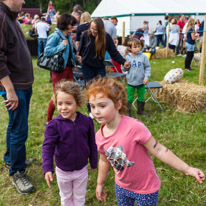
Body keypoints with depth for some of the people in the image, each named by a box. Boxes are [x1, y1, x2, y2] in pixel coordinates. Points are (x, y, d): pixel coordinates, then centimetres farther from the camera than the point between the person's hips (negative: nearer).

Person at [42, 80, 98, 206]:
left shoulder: (86, 121, -15)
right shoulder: (54, 125, -21)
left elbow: (92, 144, -3)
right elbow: (48, 147, -22)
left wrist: (94, 163, 6)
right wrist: (47, 169, -33)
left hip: (82, 169, 1)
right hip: (63, 171, 0)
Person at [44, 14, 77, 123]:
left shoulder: (68, 37, 11)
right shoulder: (55, 36, -13)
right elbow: (47, 51, -21)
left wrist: (76, 57, 7)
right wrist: (61, 45, -21)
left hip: (69, 68, 8)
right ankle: (48, 120, 18)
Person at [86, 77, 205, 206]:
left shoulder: (134, 127, -31)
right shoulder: (99, 136, -12)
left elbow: (158, 150, -23)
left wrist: (186, 169, -24)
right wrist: (100, 183, 17)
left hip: (146, 188, -5)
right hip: (121, 186, 5)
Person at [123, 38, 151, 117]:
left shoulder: (143, 57, -7)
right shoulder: (128, 57, -5)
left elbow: (148, 67, 0)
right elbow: (123, 69, 5)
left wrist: (146, 77, -7)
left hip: (141, 82, 1)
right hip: (131, 82, 0)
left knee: (141, 97, 15)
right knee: (129, 98, 8)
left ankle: (140, 111, 32)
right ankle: (128, 111, 22)